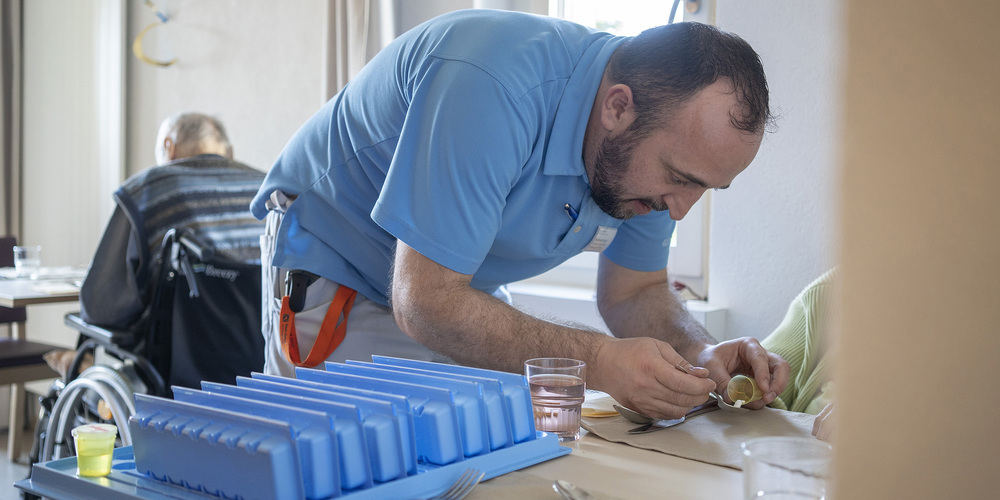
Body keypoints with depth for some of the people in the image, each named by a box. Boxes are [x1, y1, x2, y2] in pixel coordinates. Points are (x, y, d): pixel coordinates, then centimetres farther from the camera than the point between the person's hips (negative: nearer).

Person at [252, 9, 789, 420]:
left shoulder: (651, 146, -14)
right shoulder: (493, 86, -39)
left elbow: (634, 291, -3)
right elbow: (426, 303, -37)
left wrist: (702, 353, -23)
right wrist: (597, 359, -42)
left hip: (467, 288, 6)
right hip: (336, 271, -5)